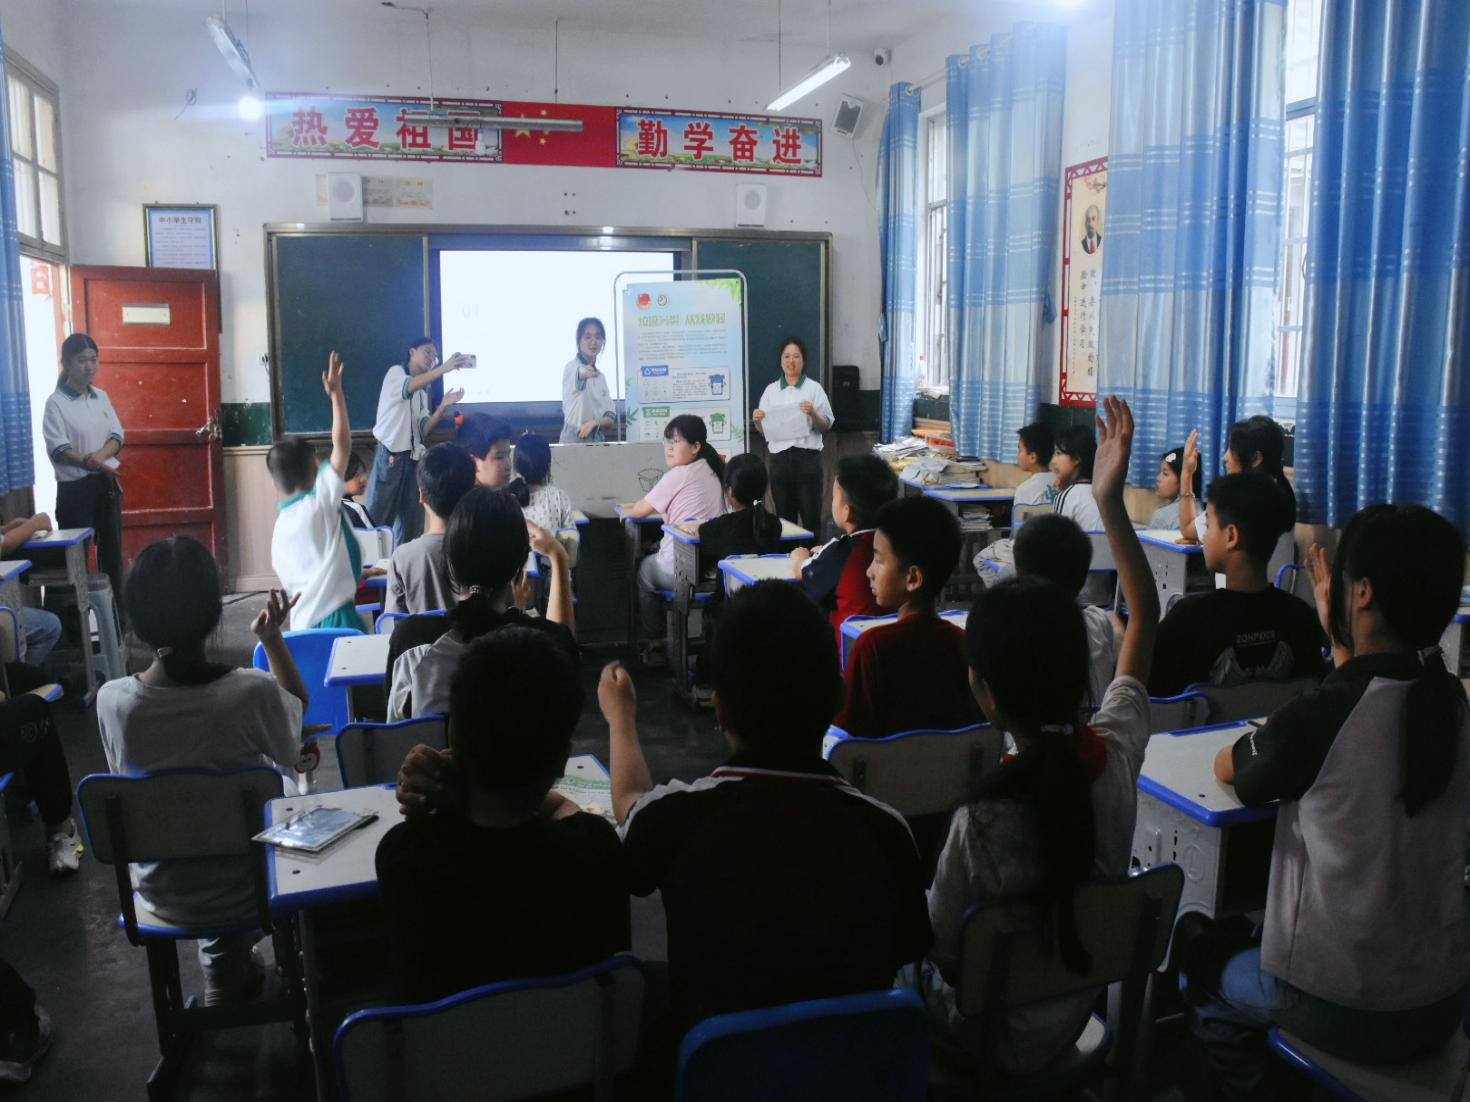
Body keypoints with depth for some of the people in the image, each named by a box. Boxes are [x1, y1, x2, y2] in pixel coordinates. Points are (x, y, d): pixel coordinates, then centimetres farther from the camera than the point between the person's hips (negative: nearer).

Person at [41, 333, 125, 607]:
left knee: (112, 550, 11)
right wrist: (88, 463, -35)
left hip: (106, 483, 6)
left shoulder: (102, 397, 9)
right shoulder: (56, 402, -9)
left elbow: (117, 436, 4)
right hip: (75, 487, -6)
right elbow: (58, 449, -17)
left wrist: (100, 455, -16)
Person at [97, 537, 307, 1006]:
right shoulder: (253, 692, -30)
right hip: (243, 886, -2)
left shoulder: (111, 701, -22)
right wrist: (272, 638, 3)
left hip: (161, 893, 3)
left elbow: (128, 779, 0)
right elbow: (298, 709, -5)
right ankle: (231, 964, 40)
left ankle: (224, 961, 40)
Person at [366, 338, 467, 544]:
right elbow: (409, 386, -23)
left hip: (412, 459, 7)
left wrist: (443, 407, -7)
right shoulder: (396, 372, 2)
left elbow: (423, 430, 8)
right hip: (389, 456, -7)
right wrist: (444, 368, -35)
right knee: (377, 521, -7)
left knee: (412, 525, 5)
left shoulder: (423, 392, 20)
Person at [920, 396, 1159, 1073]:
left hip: (997, 1036, -5)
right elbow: (1145, 618, -7)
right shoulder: (1117, 755, -22)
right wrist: (1111, 500, -6)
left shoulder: (981, 819, -37)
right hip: (1083, 1014, 5)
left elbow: (940, 947, -20)